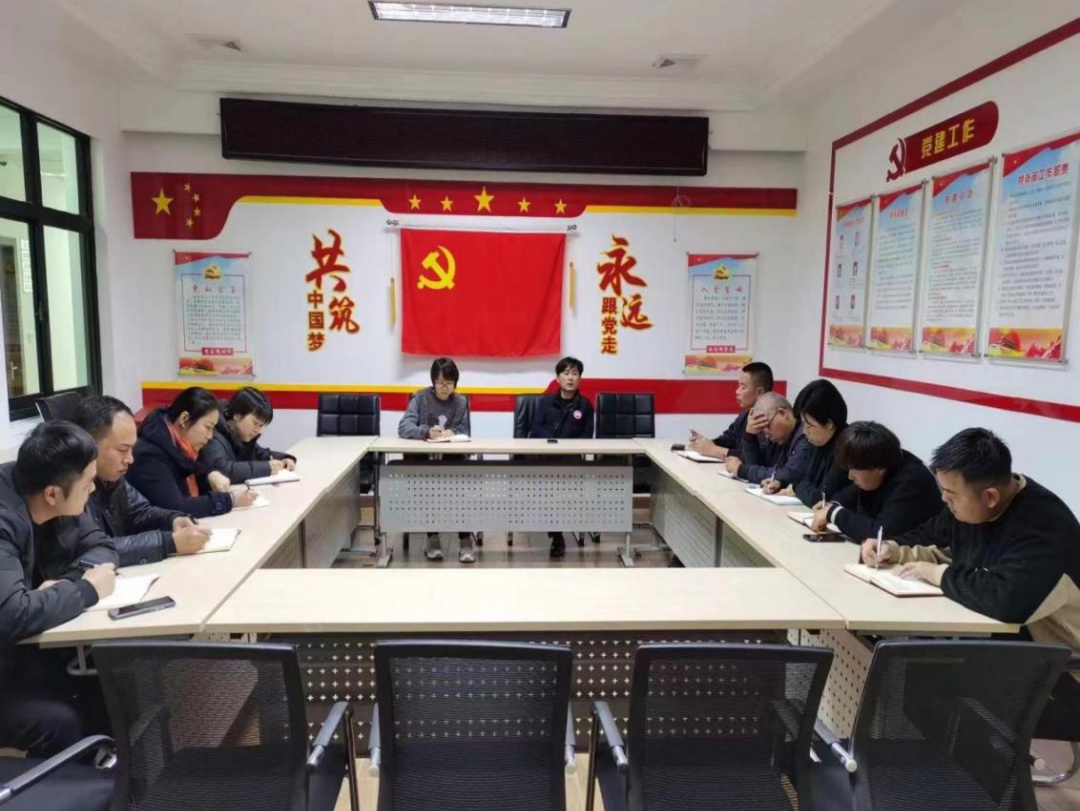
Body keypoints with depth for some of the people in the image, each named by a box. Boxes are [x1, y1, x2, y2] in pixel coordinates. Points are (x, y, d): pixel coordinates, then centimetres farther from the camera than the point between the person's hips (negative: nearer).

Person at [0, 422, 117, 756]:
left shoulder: (58, 502, -6)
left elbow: (101, 546, 4)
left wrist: (69, 582, -16)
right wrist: (86, 590, -24)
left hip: (28, 647, 7)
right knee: (62, 722, -26)